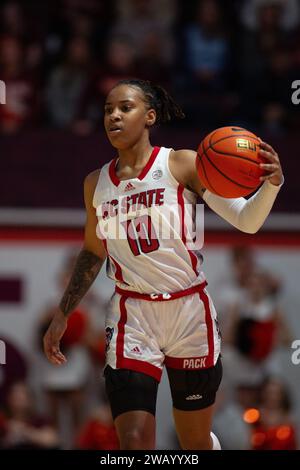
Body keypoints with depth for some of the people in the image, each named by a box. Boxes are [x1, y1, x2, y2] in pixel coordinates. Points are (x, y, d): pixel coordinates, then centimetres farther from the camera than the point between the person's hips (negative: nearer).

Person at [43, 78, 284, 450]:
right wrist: (62, 315, 23)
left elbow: (246, 220, -8)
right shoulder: (96, 183, 7)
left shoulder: (182, 164, -4)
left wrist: (271, 184, -28)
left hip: (189, 311, -2)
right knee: (134, 444, -13)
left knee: (197, 443, 10)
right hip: (132, 316, 2)